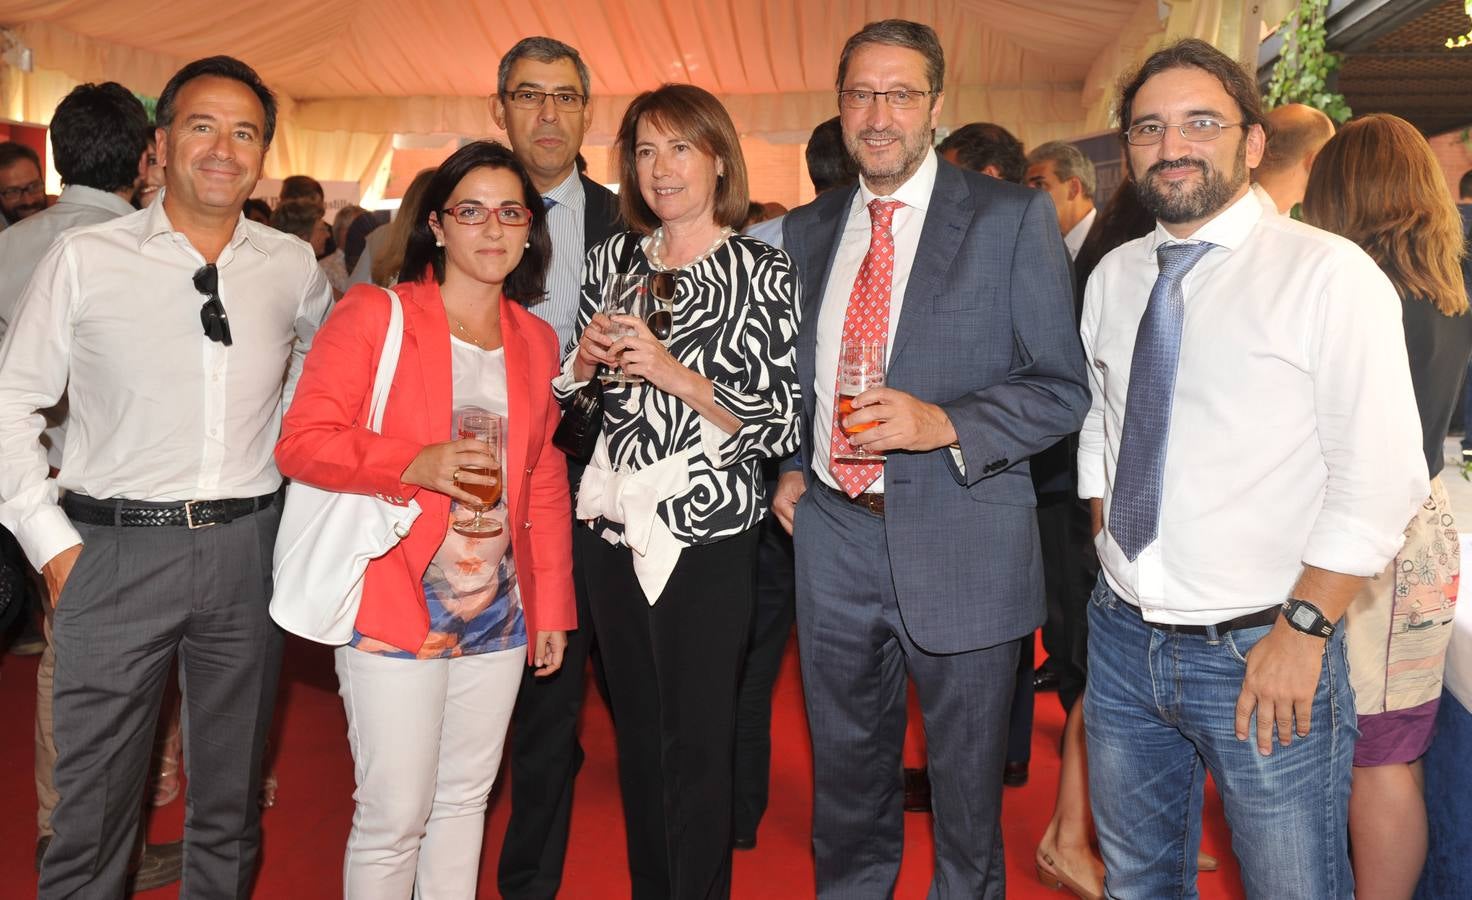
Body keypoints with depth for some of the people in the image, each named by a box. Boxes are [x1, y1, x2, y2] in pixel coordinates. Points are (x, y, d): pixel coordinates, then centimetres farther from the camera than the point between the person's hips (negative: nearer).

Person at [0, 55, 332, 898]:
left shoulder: (293, 265, 4)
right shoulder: (84, 258, -3)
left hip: (248, 548, 2)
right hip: (118, 548, -2)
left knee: (230, 799, 16)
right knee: (93, 803, 6)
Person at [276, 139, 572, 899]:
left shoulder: (536, 341, 11)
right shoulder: (374, 315, -4)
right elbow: (300, 442, -9)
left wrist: (553, 606, 13)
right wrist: (416, 464, -23)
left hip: (497, 610, 5)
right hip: (394, 608, -5)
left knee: (465, 800, 15)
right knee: (395, 814, 0)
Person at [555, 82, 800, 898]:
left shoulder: (760, 272, -5)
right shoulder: (613, 258, 8)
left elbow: (782, 424, -10)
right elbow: (575, 393, 17)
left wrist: (677, 375, -19)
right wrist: (585, 359, -4)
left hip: (705, 533, -5)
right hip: (612, 525, 5)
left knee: (696, 744, 3)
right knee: (636, 731, 17)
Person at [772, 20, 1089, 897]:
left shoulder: (1014, 217, -5)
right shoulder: (808, 229, 9)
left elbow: (1063, 389, -8)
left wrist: (943, 424, -22)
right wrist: (789, 465, 5)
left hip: (959, 545, -4)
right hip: (833, 535, 4)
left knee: (967, 786, 14)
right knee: (846, 776, 20)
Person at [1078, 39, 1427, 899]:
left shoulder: (1329, 273, -11)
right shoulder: (1113, 277, 6)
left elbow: (1380, 482, -14)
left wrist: (1301, 634, -16)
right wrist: (1113, 558, 10)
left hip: (1265, 654, -5)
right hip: (1123, 636, 5)